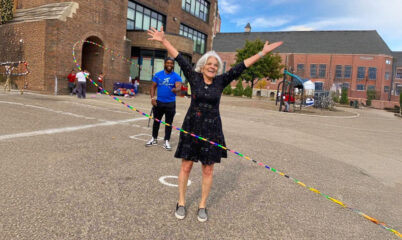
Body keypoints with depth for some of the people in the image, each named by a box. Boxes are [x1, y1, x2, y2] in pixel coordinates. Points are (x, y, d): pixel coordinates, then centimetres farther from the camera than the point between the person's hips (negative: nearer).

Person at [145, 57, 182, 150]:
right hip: (159, 102, 2)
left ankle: (167, 141, 16)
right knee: (156, 121, 13)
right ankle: (154, 139, 30)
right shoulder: (158, 75, 4)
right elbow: (153, 87, 7)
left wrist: (176, 89, -44)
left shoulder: (176, 76, -4)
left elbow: (179, 86, -20)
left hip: (170, 103, -2)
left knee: (168, 123, 4)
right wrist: (152, 97, -6)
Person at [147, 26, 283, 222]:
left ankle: (202, 206, 24)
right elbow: (180, 59, -4)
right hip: (191, 127, -1)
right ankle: (181, 202, 24)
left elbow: (241, 67, -2)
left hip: (212, 130, 1)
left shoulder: (221, 81, 1)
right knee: (186, 166, 6)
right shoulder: (194, 77, -1)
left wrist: (262, 53, -3)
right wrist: (163, 41, -7)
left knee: (208, 170, 7)